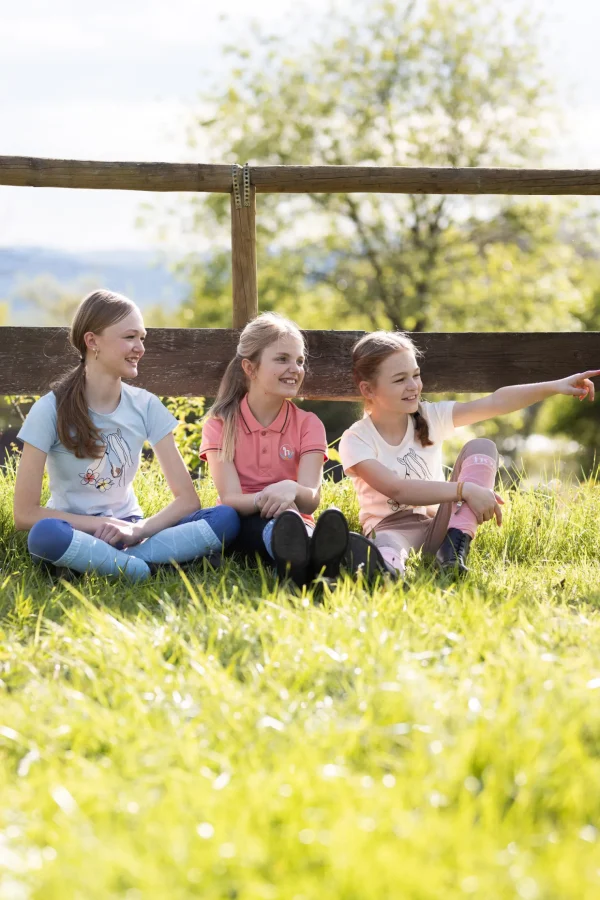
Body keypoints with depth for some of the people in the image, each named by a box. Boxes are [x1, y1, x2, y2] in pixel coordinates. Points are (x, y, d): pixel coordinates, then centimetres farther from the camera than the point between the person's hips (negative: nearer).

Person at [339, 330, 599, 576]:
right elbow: (399, 490, -25)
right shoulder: (356, 440, -9)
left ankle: (455, 547, -29)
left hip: (437, 526, 5)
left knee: (480, 448, -15)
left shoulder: (430, 417, 4)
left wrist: (555, 386, -22)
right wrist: (464, 489, -35)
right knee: (387, 545, -42)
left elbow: (494, 403, -9)